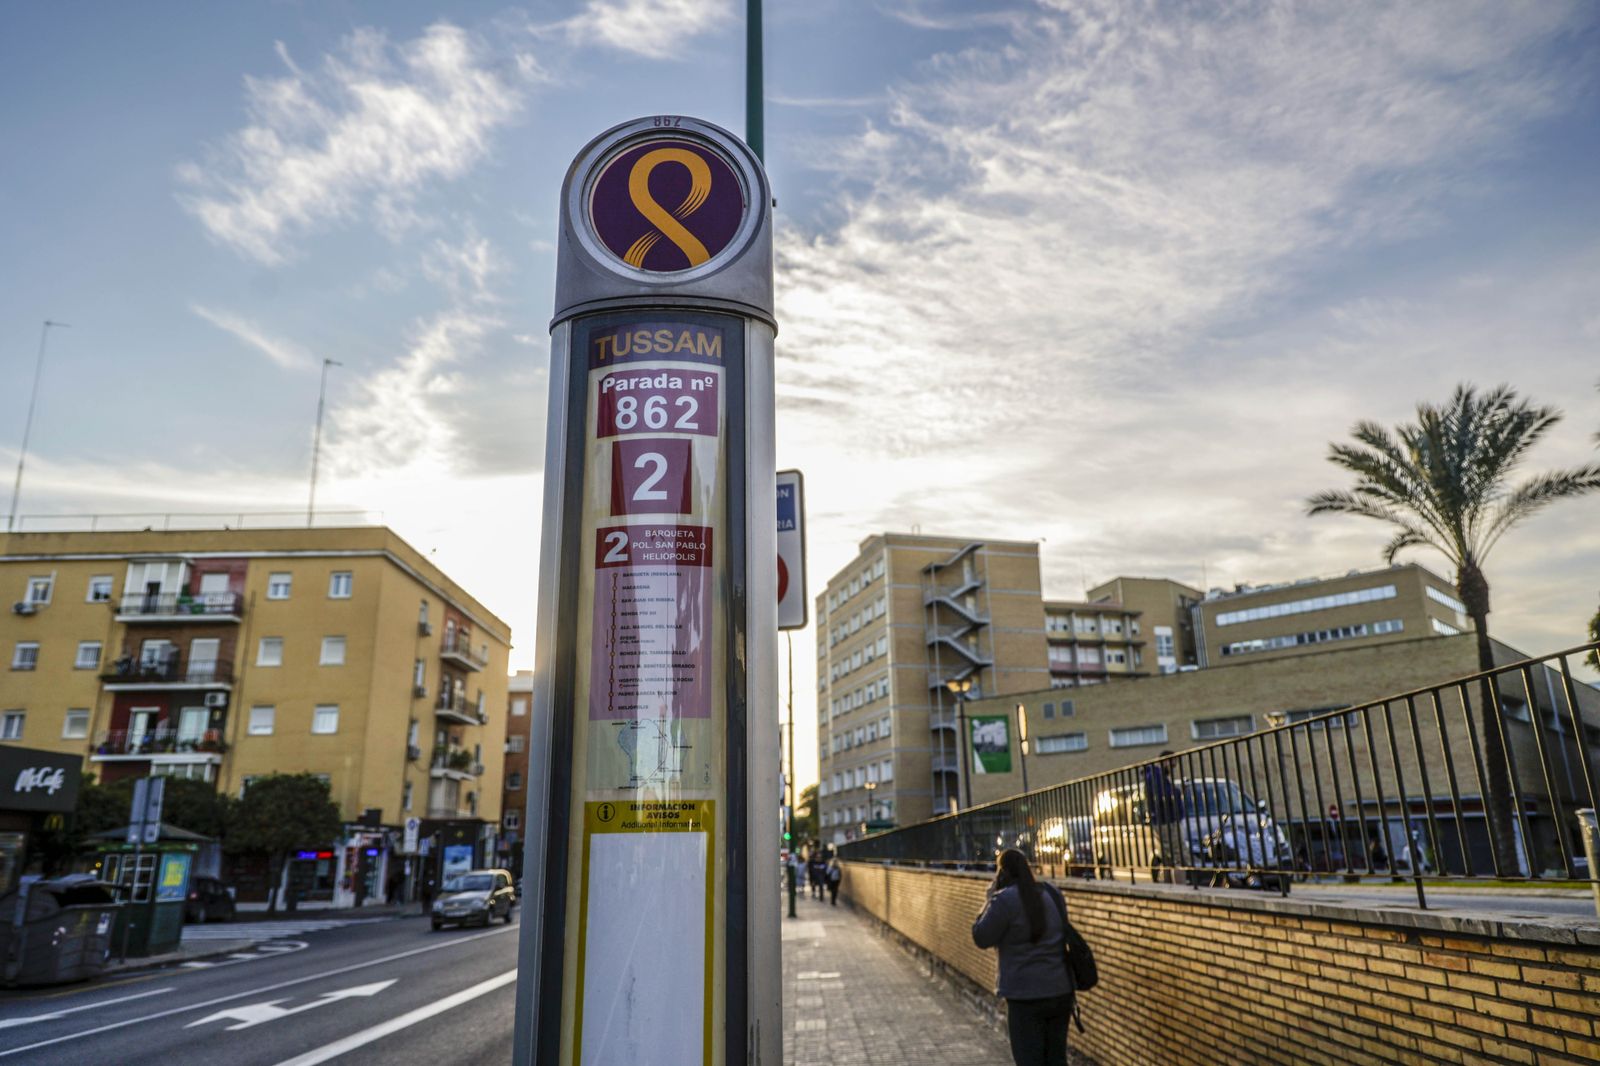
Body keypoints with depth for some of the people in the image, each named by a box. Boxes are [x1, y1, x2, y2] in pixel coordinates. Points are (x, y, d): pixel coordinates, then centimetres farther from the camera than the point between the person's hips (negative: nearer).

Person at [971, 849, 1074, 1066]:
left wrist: (990, 898, -3)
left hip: (1026, 995, -6)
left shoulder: (1004, 900, -15)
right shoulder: (1052, 895, 6)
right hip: (1061, 991, 6)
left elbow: (981, 938, -8)